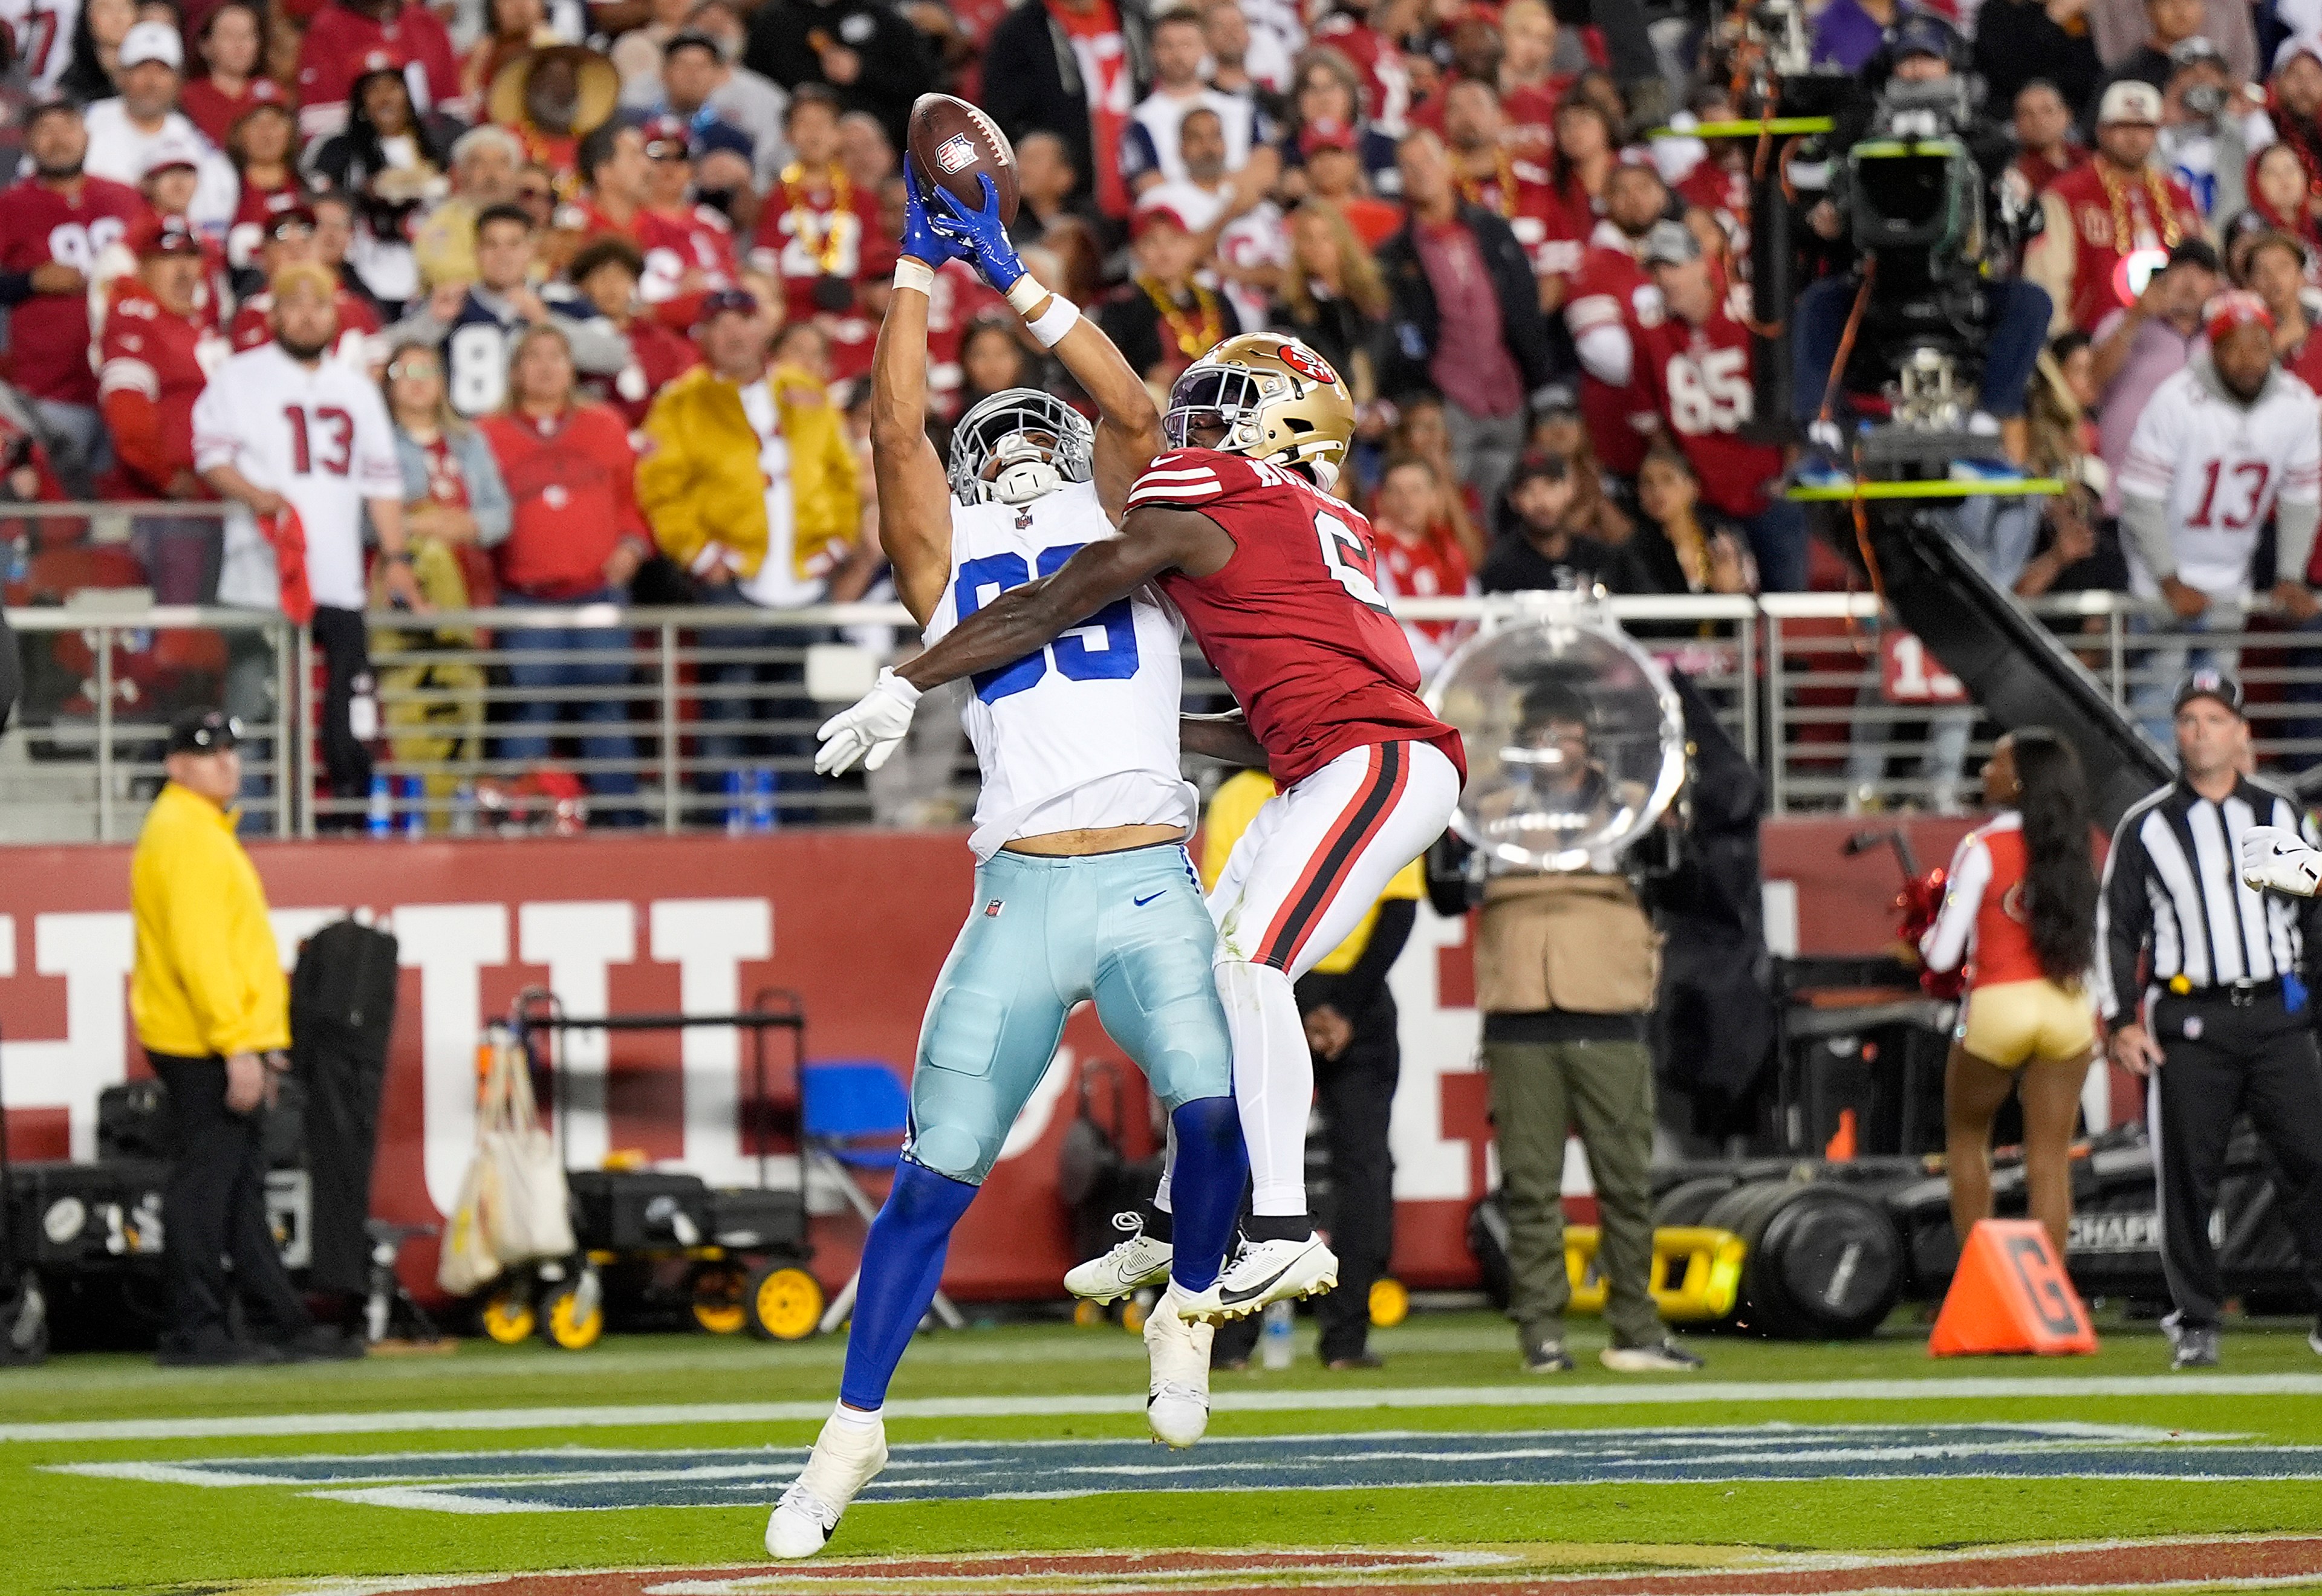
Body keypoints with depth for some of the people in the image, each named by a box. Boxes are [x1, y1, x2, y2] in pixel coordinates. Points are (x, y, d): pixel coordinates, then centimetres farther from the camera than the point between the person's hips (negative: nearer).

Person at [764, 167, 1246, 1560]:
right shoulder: (953, 560, 19)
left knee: (1213, 1102, -24)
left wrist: (1017, 281, 7)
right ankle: (855, 1430, 9)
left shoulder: (1124, 534, 20)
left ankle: (1188, 1310, 3)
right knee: (939, 1172, -2)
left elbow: (1136, 414, 6)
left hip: (1156, 887, 0)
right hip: (1024, 896, 0)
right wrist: (919, 267, 13)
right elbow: (897, 427, 9)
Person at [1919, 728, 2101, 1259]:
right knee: (2050, 1158, 5)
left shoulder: (1984, 847, -10)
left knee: (1966, 1136, 18)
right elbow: (2091, 946, 12)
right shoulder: (2073, 849, 5)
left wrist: (1927, 938, 10)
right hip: (2067, 1010, 4)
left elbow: (1942, 954, -11)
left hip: (1998, 1008, -4)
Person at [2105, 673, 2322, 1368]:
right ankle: (2195, 1323, 8)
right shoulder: (2145, 827, 6)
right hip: (2188, 1021, -1)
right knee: (2187, 1173, -1)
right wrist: (2121, 1021, -1)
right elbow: (2115, 927, 6)